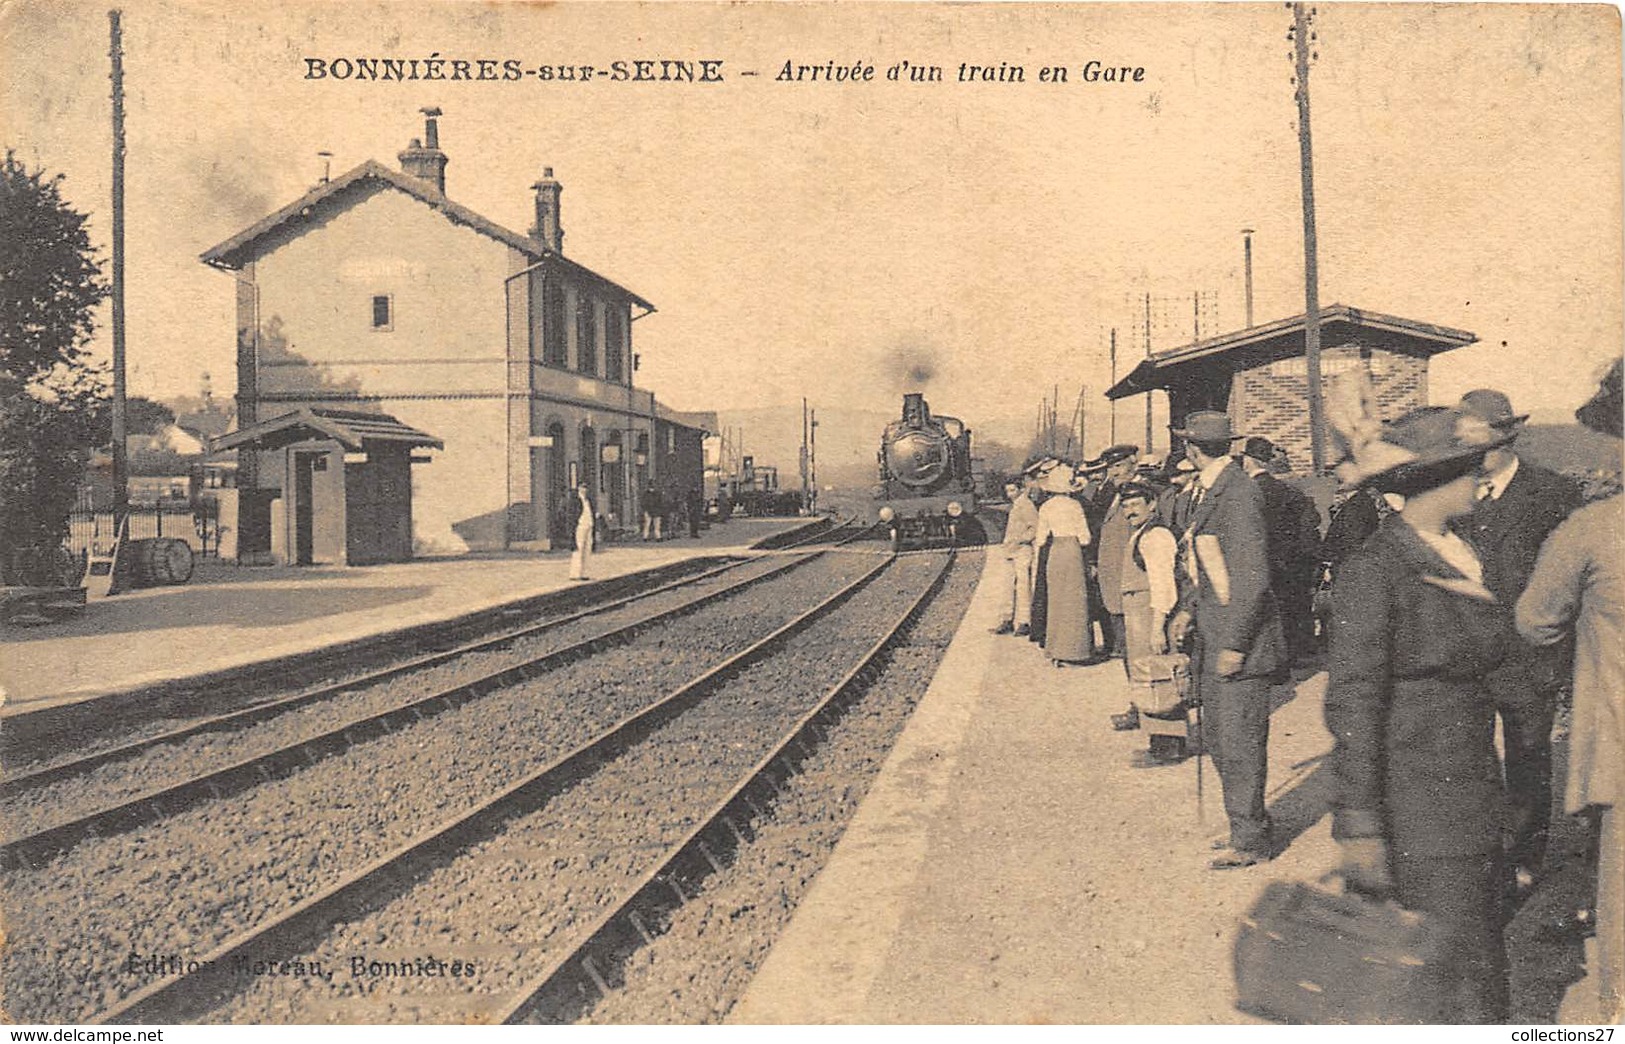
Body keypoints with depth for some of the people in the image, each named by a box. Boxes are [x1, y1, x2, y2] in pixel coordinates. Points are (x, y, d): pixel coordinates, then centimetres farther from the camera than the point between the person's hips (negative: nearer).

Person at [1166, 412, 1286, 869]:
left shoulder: (1238, 494, -18)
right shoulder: (1206, 491, 12)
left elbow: (1252, 577, -21)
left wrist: (1234, 644, -20)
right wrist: (1188, 608, 9)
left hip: (1241, 640, -10)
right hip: (1211, 637, 10)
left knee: (1239, 741, -1)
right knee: (1216, 739, 16)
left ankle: (1249, 840, 12)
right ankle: (1250, 820, 31)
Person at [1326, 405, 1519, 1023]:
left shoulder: (1461, 559, 10)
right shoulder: (1375, 571, -15)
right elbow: (1353, 703, -17)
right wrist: (1359, 824, -19)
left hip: (1472, 793, 8)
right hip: (1414, 804, -8)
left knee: (1482, 964, 13)